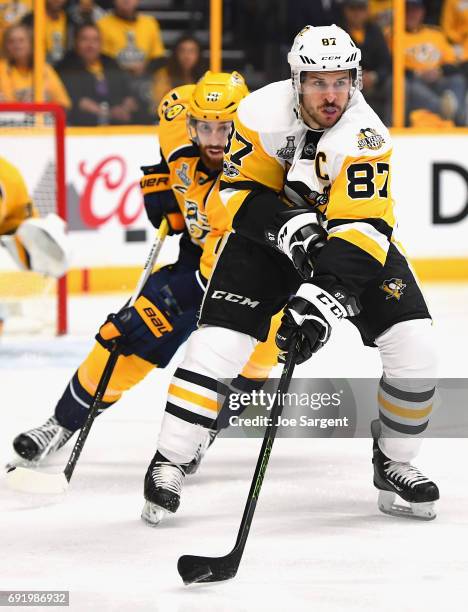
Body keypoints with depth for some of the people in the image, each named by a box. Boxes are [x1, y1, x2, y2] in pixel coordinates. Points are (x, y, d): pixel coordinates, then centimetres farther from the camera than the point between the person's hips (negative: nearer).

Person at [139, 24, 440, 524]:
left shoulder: (365, 138, -29)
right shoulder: (262, 113, -22)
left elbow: (363, 228, -35)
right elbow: (239, 192, -14)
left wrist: (323, 297, -47)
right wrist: (289, 226, -33)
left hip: (352, 235, 0)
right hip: (269, 231, 0)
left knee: (412, 342, -14)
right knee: (219, 337, -17)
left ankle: (394, 464, 6)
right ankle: (170, 461, -4)